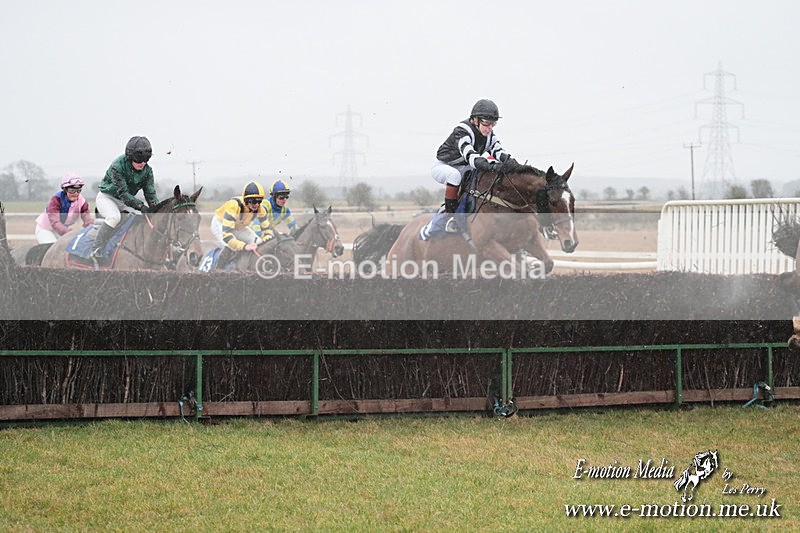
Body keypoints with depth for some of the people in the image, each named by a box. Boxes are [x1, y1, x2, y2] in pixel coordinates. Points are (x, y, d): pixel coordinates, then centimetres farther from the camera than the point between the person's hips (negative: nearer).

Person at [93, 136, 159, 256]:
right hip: (106, 197, -7)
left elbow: (150, 193, -8)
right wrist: (140, 206, -42)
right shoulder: (118, 166, -27)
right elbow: (122, 193, -31)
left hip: (126, 201, 7)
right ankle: (97, 249, -31)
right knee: (114, 217, -37)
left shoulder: (147, 170, -8)